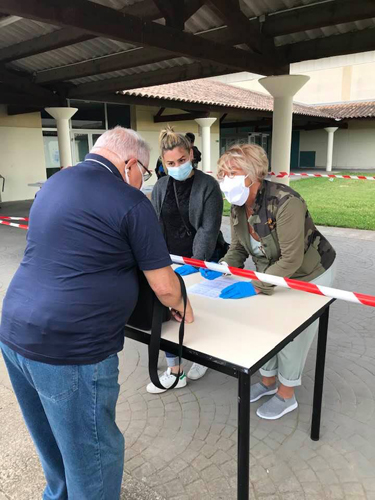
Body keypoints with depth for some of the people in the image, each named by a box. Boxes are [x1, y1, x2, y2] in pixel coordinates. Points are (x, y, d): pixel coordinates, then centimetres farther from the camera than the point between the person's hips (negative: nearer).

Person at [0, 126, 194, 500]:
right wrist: (179, 306, 15)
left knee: (53, 440, 28)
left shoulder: (53, 184, 13)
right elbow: (165, 287, -9)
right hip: (71, 349, -8)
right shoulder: (130, 202, -11)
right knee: (92, 454, 13)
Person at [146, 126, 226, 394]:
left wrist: (194, 264, -23)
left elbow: (209, 229, -16)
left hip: (203, 261, -4)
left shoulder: (208, 185, -11)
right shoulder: (161, 187, 2)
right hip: (172, 261, 4)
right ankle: (174, 372, 18)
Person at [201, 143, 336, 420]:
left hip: (310, 274, -6)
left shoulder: (285, 202, -35)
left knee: (293, 334, 5)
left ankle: (286, 396, 27)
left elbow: (291, 260, -35)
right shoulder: (237, 205, -12)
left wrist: (255, 286, -38)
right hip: (275, 272, 7)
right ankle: (268, 382, 38)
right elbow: (238, 247, -3)